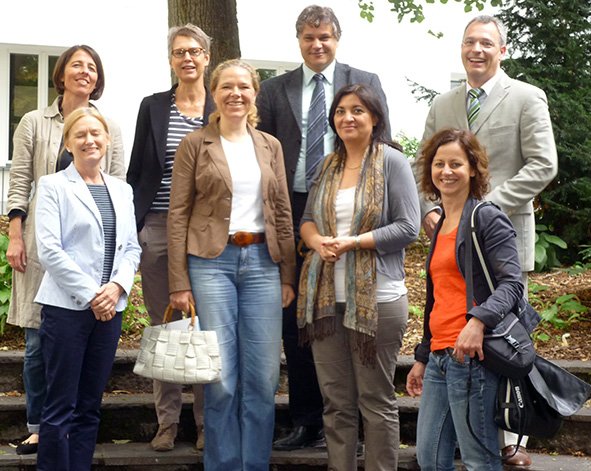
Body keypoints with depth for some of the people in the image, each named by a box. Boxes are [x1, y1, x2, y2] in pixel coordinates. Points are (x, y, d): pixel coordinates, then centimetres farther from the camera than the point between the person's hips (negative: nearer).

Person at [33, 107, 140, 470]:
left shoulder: (122, 190, 14)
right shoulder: (54, 186, -1)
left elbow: (132, 247, 10)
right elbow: (49, 250, -9)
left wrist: (117, 286, -8)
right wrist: (90, 294, -14)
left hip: (110, 307, 5)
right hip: (67, 307, -4)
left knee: (90, 406, 8)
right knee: (61, 406, -3)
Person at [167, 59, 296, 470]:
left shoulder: (270, 146, 12)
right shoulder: (195, 144, 2)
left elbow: (283, 212, 13)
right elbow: (178, 213, -1)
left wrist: (288, 276, 6)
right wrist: (179, 282, -7)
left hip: (262, 262, 3)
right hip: (211, 262, -3)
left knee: (264, 376, 2)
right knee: (222, 377, -3)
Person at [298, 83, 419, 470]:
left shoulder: (392, 162, -4)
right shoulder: (329, 166, 14)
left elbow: (408, 227, -9)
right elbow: (308, 218, 15)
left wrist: (353, 242, -16)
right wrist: (317, 241, -8)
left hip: (376, 299, -5)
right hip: (327, 296, 5)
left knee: (376, 401, 4)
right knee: (336, 401, 10)